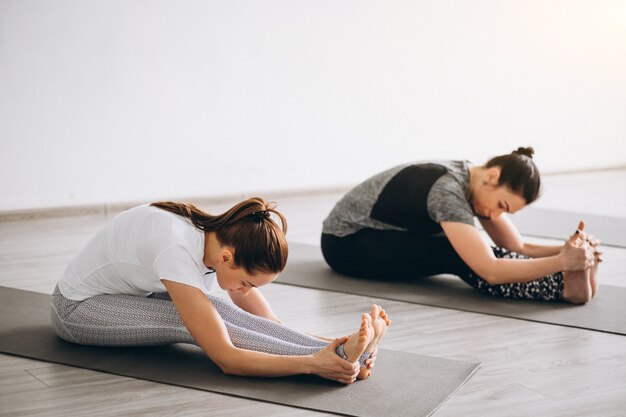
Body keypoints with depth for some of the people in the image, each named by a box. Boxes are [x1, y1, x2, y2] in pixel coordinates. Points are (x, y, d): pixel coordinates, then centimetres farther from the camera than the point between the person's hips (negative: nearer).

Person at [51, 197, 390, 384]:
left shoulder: (226, 237, -16)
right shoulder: (178, 250, -39)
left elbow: (265, 323, -13)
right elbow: (226, 359, -42)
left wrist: (329, 346, -27)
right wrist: (312, 363, -47)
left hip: (131, 291, 7)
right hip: (77, 307, -7)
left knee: (213, 311, -24)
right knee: (193, 321, -32)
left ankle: (339, 350, -35)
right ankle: (333, 356, -42)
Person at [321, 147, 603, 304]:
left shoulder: (477, 184, -6)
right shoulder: (447, 192, -33)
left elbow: (516, 248, -8)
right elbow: (491, 271, -41)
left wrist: (566, 249, -24)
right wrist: (562, 262, -45)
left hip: (383, 236, 9)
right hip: (345, 243, -9)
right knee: (459, 257, -28)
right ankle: (566, 286, -36)